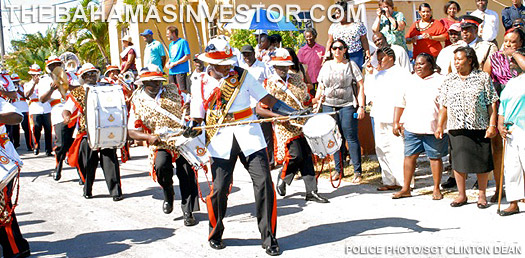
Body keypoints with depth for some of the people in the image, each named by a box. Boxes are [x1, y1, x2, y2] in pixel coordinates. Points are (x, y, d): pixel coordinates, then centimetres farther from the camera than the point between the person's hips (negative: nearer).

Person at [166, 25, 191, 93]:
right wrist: (168, 63, 5)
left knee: (183, 90, -9)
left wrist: (175, 63, -14)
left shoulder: (183, 42, -5)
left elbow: (187, 56, -12)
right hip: (172, 71, 8)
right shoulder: (171, 44, 19)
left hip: (181, 71, -8)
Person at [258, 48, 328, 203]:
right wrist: (278, 116, -18)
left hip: (303, 124, 5)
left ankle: (311, 192, 6)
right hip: (285, 127, -5)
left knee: (307, 156, 2)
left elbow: (306, 99, 24)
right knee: (296, 155, -15)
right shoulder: (269, 84, -2)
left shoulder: (297, 79, 13)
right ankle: (282, 178, 14)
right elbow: (259, 109, -5)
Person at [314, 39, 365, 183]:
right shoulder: (326, 66, 14)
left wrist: (361, 106, -6)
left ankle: (357, 171, 1)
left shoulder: (351, 65, 5)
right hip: (328, 106, 3)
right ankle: (338, 170, 14)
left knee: (351, 137, -6)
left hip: (347, 106, -3)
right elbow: (321, 87, 19)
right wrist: (317, 101, 8)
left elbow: (360, 86, 1)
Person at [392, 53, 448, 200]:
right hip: (411, 127, 3)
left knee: (435, 157, 5)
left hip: (433, 128, -3)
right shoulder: (410, 82, 13)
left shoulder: (441, 81, 1)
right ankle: (406, 189, 12)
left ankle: (436, 189, 17)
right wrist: (396, 123, 10)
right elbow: (400, 104, 17)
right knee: (409, 156, 4)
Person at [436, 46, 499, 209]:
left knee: (482, 161, 2)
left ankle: (482, 195, 17)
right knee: (458, 161, 2)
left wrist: (492, 125, -6)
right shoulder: (449, 80, 10)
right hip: (456, 128, 2)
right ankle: (462, 195, 15)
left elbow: (492, 103, 1)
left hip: (479, 128, -2)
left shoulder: (483, 78, 3)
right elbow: (443, 105, 11)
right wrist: (440, 125, 4)